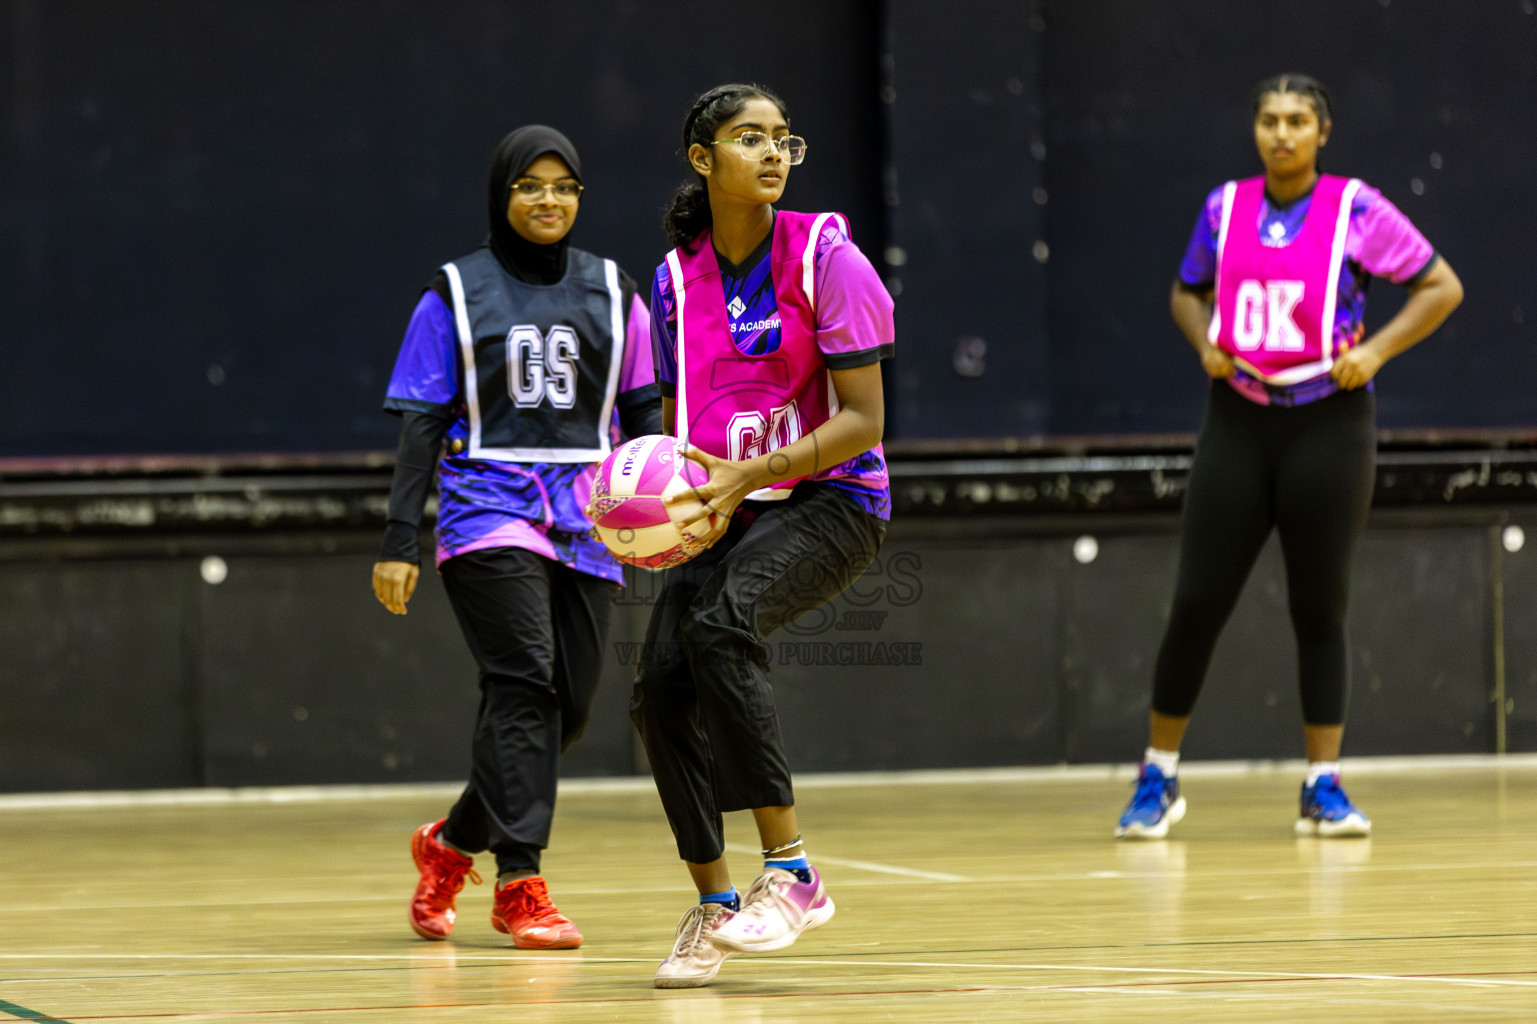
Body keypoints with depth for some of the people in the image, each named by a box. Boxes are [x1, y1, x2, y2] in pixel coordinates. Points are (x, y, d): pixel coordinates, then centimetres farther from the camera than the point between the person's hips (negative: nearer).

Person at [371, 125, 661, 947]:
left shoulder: (611, 293, 12)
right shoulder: (456, 294, 4)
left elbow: (643, 413, 12)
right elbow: (421, 424, 2)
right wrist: (398, 542, -5)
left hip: (583, 528, 4)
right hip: (489, 514, -4)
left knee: (567, 708, 2)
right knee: (524, 683, -20)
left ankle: (451, 844, 25)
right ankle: (520, 886, -20)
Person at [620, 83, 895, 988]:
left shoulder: (826, 256, -9)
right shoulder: (677, 277, 6)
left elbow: (862, 419, -12)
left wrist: (748, 475, -22)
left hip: (829, 498, -5)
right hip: (726, 509, 5)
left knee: (721, 622, -31)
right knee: (662, 682, -11)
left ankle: (791, 872, -25)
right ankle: (715, 905, 9)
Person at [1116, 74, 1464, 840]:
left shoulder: (1356, 211, -4)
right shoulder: (1225, 209, 5)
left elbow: (1441, 288, -1)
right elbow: (1187, 293, 20)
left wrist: (1376, 351, -13)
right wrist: (1205, 344, 0)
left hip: (1328, 422, -2)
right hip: (1238, 420, 2)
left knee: (1319, 607, 1)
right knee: (1198, 600, -1)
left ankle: (1323, 786, 9)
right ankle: (1158, 778, 11)